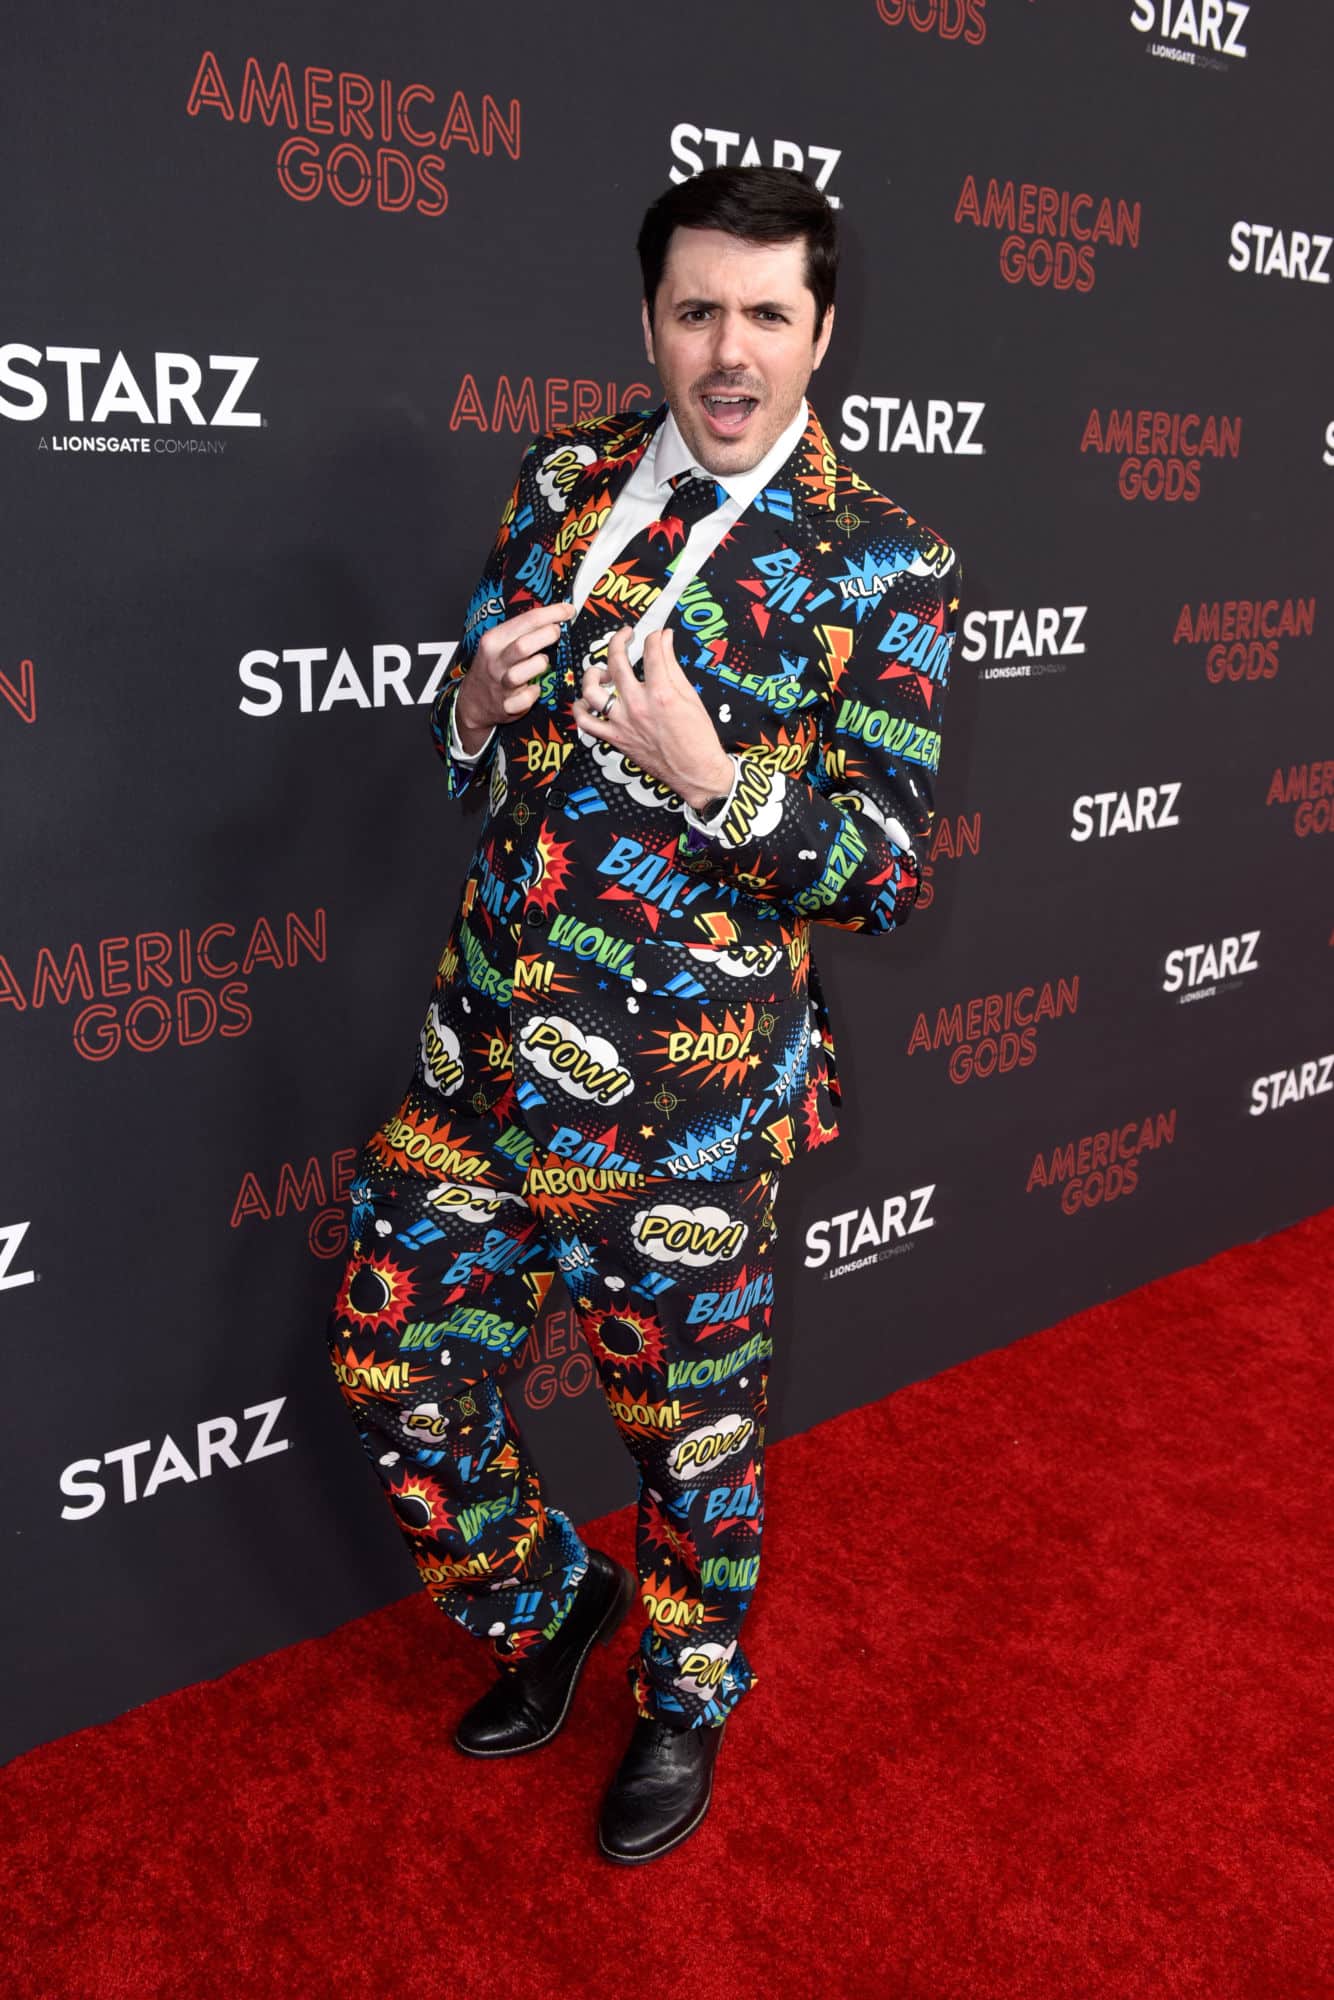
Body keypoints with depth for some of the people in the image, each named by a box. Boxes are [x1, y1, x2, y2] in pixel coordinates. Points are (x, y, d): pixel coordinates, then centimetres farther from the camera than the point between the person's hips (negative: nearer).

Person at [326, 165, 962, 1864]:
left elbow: (888, 870, -9)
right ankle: (551, 1598, 43)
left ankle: (687, 1696, 44)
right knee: (392, 1365, 13)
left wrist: (711, 768, -25)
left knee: (691, 1424, 13)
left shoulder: (887, 568, -7)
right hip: (486, 1048, 5)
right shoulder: (562, 483, 6)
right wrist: (480, 702, -10)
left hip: (690, 1093, -4)